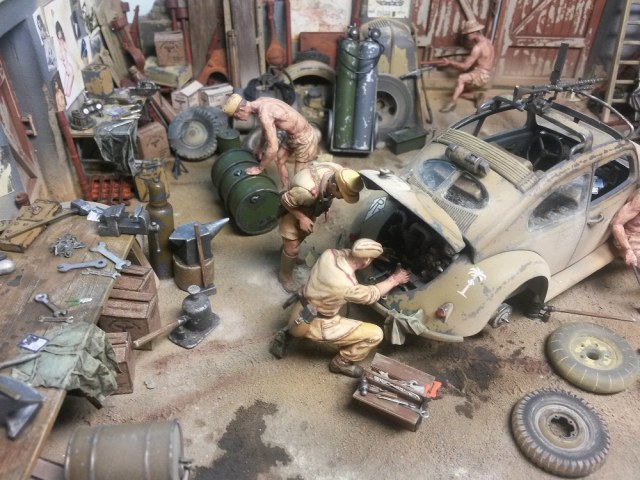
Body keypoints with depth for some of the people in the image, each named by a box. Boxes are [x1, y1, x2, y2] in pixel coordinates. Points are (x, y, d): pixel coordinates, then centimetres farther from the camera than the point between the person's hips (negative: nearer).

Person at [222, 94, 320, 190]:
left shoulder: (264, 115, -31)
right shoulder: (260, 102, -2)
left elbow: (273, 149, -31)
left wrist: (259, 168, -17)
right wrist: (259, 148, 26)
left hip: (304, 139, -10)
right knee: (279, 159, 23)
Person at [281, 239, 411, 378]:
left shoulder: (329, 254, -13)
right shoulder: (348, 285, -29)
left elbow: (348, 252, 12)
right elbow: (371, 295, -8)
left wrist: (378, 253, 11)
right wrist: (394, 279, 7)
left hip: (299, 312, 8)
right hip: (313, 325, -7)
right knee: (375, 334, -6)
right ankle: (341, 362, 14)